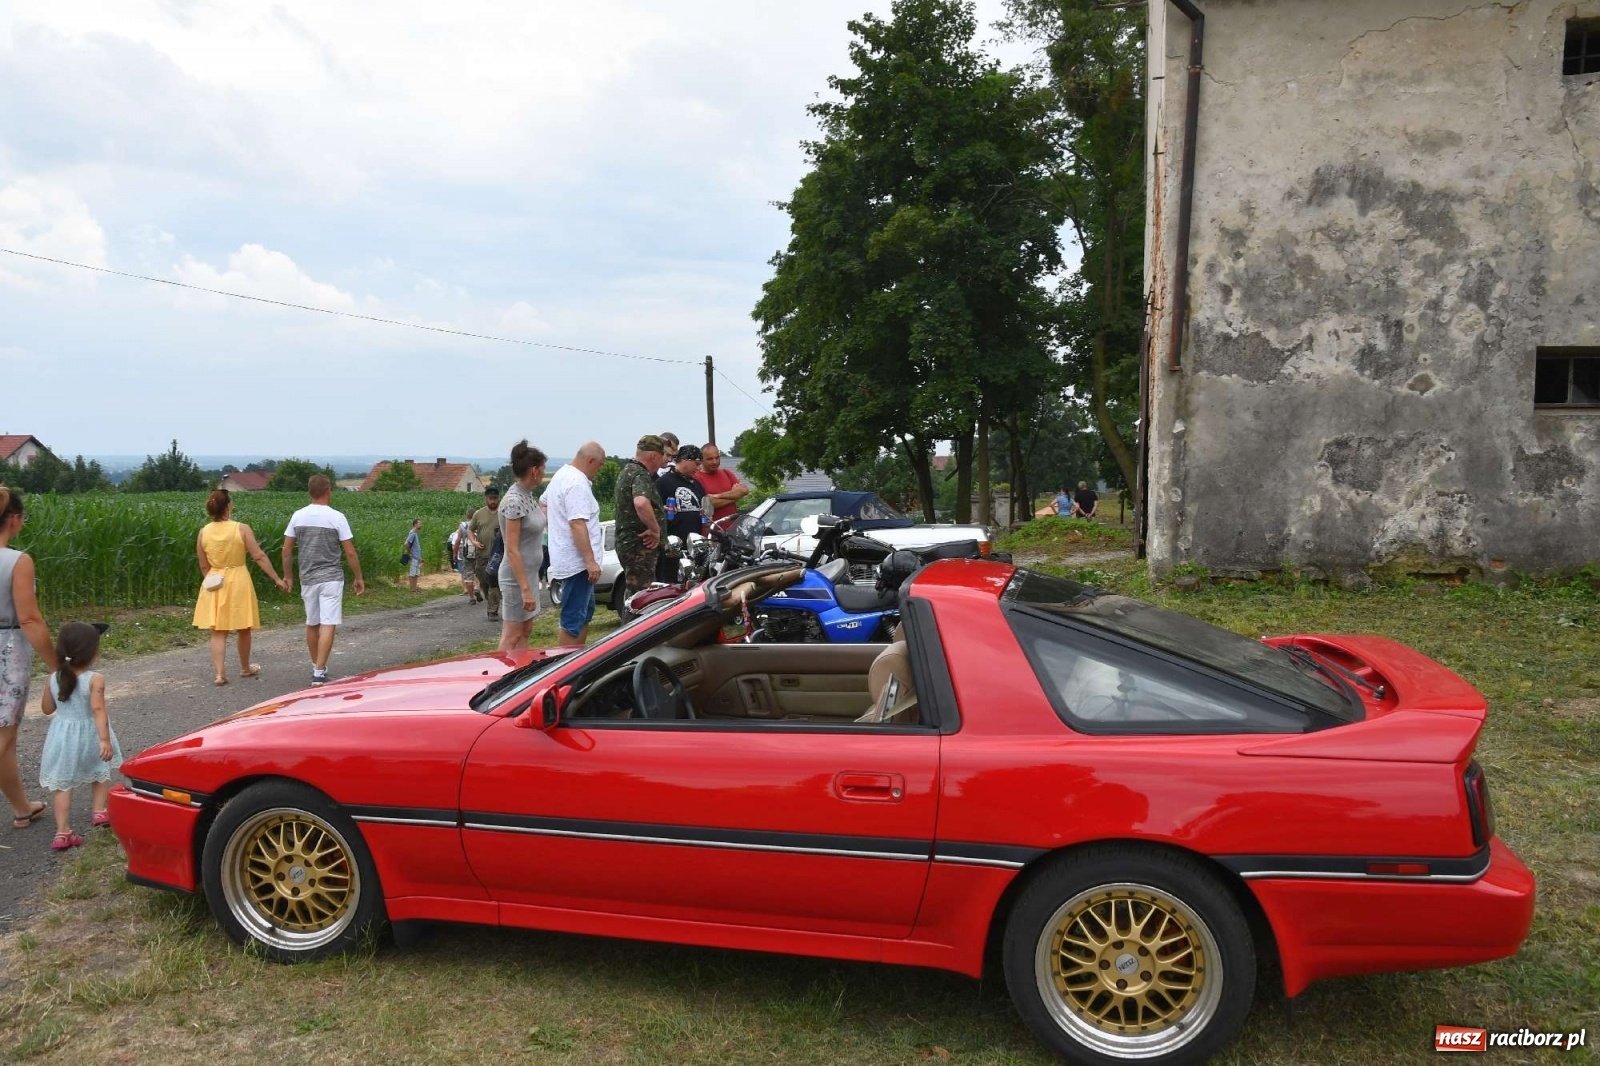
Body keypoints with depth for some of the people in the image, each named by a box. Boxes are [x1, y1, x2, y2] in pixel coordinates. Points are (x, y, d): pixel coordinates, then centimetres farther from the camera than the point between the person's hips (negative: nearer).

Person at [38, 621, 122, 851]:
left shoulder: (53, 678, -5)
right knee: (100, 774, 25)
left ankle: (62, 832, 3)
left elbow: (48, 709, 5)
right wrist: (105, 740, -30)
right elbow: (98, 709, -28)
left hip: (62, 737, 3)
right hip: (89, 736, -3)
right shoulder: (95, 680, -19)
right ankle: (99, 811, 29)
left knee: (63, 784, 7)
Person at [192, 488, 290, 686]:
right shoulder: (241, 529, -11)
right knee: (243, 629, 14)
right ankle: (245, 668, 29)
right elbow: (260, 557, -10)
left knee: (218, 631, 5)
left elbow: (204, 566, 4)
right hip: (238, 581, -2)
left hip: (215, 583, 2)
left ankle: (219, 673, -5)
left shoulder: (203, 532, -2)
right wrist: (277, 579, -5)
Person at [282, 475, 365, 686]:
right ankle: (319, 672, -13)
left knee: (312, 624, 17)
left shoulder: (298, 516, 2)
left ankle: (316, 667, 30)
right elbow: (350, 553, -8)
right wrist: (358, 578, 2)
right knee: (328, 625, -5)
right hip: (331, 578, -4)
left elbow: (287, 550, 5)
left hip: (307, 579, 4)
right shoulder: (336, 517, -9)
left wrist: (286, 576, 17)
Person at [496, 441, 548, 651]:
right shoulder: (514, 501, -20)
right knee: (511, 637, -3)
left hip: (529, 572, 10)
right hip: (517, 576, -10)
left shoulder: (528, 495, 6)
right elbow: (512, 550, -22)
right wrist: (525, 588, -23)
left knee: (525, 630, 14)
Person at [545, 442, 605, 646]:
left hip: (569, 558, 11)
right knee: (574, 621, -8)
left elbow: (544, 503, 29)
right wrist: (590, 560, -27)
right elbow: (577, 524, -27)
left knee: (585, 612, 21)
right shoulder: (577, 483, -20)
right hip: (577, 562, -11)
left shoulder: (562, 474, 14)